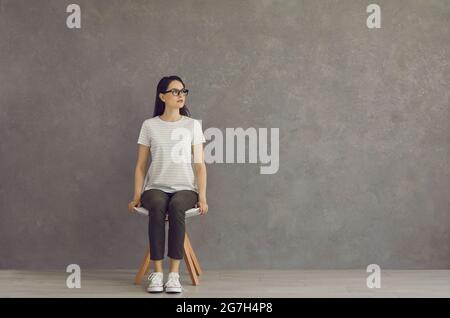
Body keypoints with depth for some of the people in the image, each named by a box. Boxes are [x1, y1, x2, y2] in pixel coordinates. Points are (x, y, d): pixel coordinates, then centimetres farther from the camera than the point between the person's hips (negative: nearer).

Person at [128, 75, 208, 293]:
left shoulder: (193, 125, 8)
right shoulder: (149, 125, 8)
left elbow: (199, 164, 5)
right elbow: (140, 165, 8)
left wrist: (202, 197, -7)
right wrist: (137, 196, -4)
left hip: (185, 188, 0)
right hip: (156, 187, 0)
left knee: (176, 206, -37)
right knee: (157, 206, -36)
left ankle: (174, 274, -34)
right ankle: (157, 273, -32)